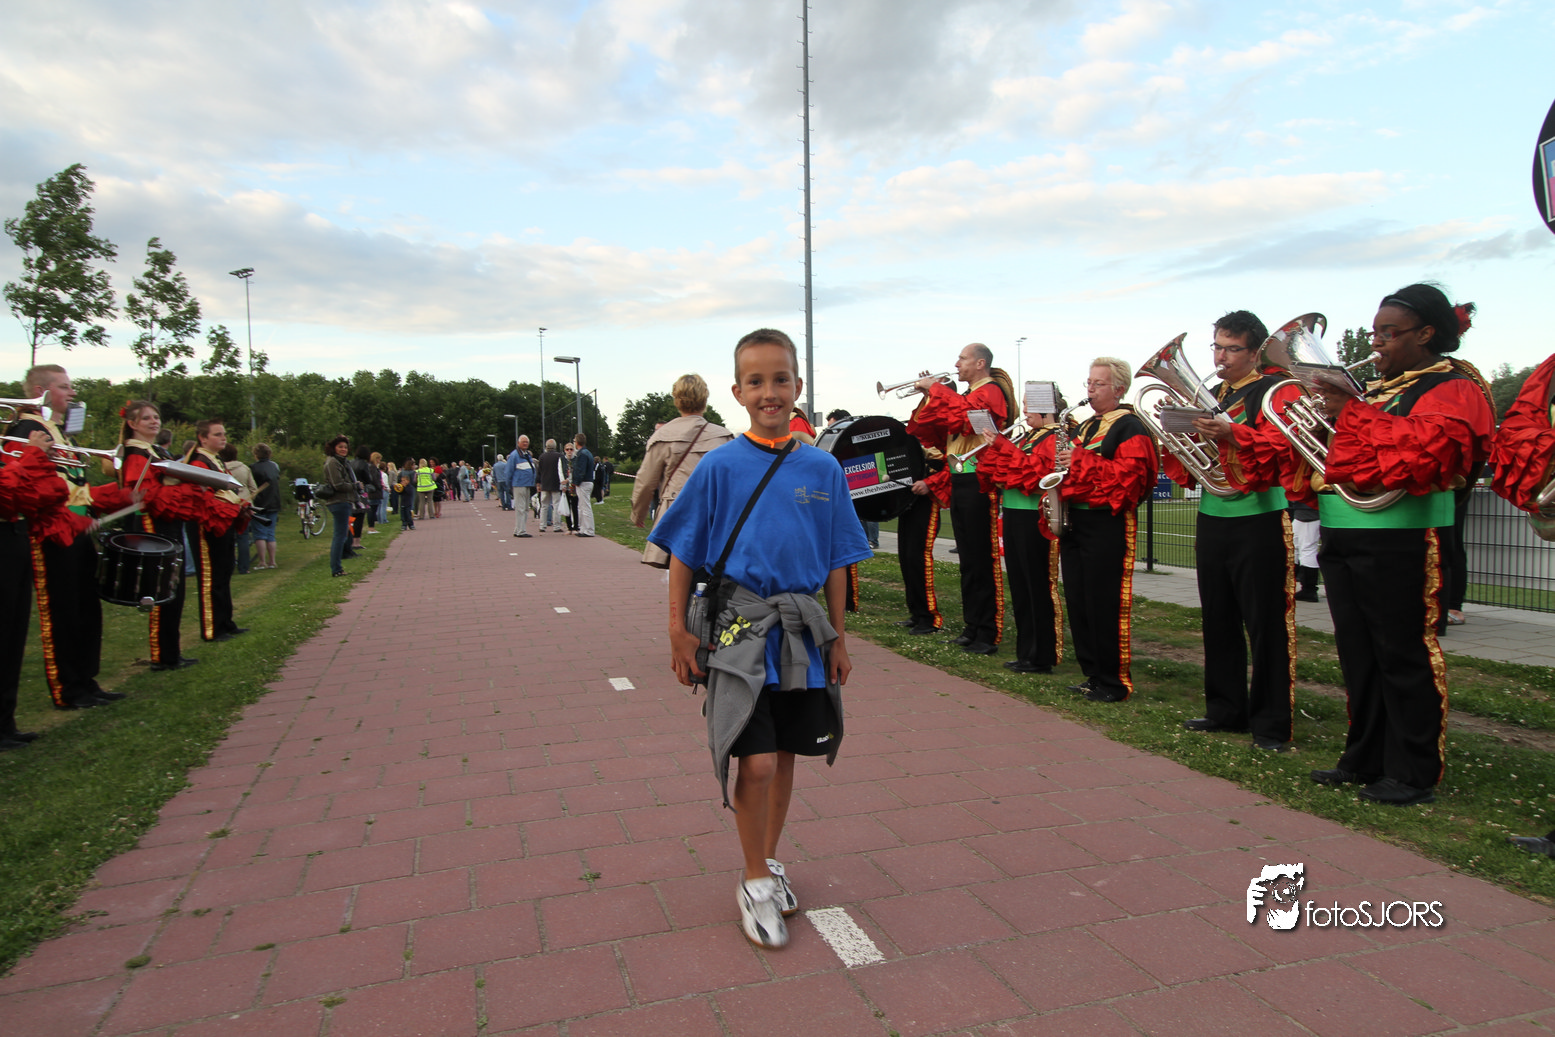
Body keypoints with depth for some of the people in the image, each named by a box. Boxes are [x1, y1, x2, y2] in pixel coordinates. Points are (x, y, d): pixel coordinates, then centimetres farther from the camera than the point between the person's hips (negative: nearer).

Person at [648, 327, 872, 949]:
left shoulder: (822, 468, 3)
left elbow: (837, 561, 9)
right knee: (756, 760, -8)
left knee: (786, 755, 14)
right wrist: (679, 631, -4)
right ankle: (755, 881, 15)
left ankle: (769, 861, 36)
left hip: (802, 629, 3)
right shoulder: (720, 466, -4)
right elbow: (683, 553, 0)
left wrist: (838, 636, 9)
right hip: (740, 626, -3)